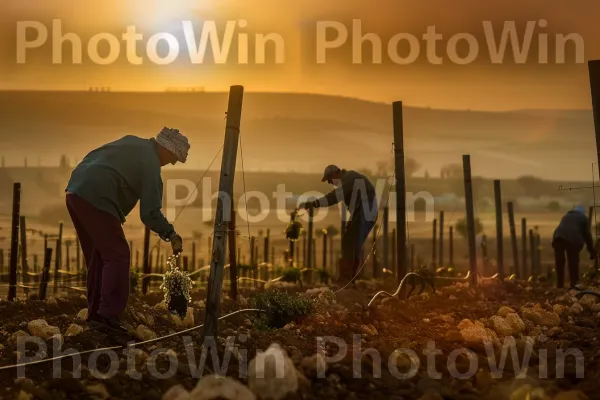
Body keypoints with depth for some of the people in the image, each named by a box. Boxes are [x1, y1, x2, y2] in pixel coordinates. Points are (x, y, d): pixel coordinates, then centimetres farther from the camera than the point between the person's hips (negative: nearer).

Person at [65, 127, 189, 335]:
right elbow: (150, 213, -9)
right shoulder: (151, 165, -6)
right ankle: (107, 316, -8)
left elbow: (91, 157, 23)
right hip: (96, 200, -9)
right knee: (117, 256, -5)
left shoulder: (132, 142, 18)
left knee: (97, 257, 15)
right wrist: (171, 234, 4)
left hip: (75, 191, 9)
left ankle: (95, 315, 19)